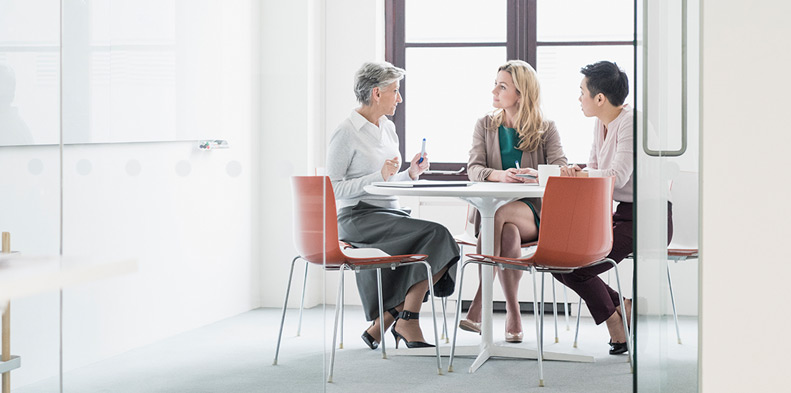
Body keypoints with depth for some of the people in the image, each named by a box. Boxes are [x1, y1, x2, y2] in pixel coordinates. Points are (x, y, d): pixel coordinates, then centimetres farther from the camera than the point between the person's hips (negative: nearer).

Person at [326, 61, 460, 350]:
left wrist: (410, 174, 6)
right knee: (435, 235, -25)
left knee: (443, 248, -18)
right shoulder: (346, 133, -7)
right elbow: (333, 189, -11)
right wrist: (379, 175, -18)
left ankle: (382, 324, -12)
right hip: (357, 218, -8)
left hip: (390, 214, 8)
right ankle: (407, 321, -16)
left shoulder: (388, 129, 18)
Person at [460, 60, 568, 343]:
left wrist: (537, 174, -30)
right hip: (489, 207, 2)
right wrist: (499, 175, -24)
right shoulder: (485, 125, 14)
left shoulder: (546, 129, 8)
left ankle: (479, 303, -38)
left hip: (532, 209, -1)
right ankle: (513, 312, -34)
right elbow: (474, 169, 0)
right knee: (508, 232, -36)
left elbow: (561, 169, -6)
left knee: (497, 214, -37)